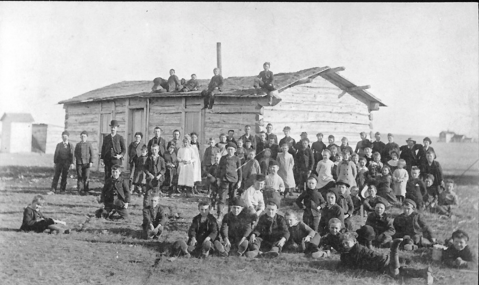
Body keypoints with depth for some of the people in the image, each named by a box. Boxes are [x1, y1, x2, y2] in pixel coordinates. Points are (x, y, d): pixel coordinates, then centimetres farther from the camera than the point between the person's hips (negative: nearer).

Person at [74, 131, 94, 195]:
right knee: (80, 177, -1)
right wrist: (76, 160, 9)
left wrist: (91, 162, -4)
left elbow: (91, 153, 3)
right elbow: (75, 153, 16)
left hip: (86, 163, -2)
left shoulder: (89, 144, 5)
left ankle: (86, 190, 2)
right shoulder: (78, 145, 12)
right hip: (79, 163, 2)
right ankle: (80, 190, 3)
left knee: (86, 177, -6)